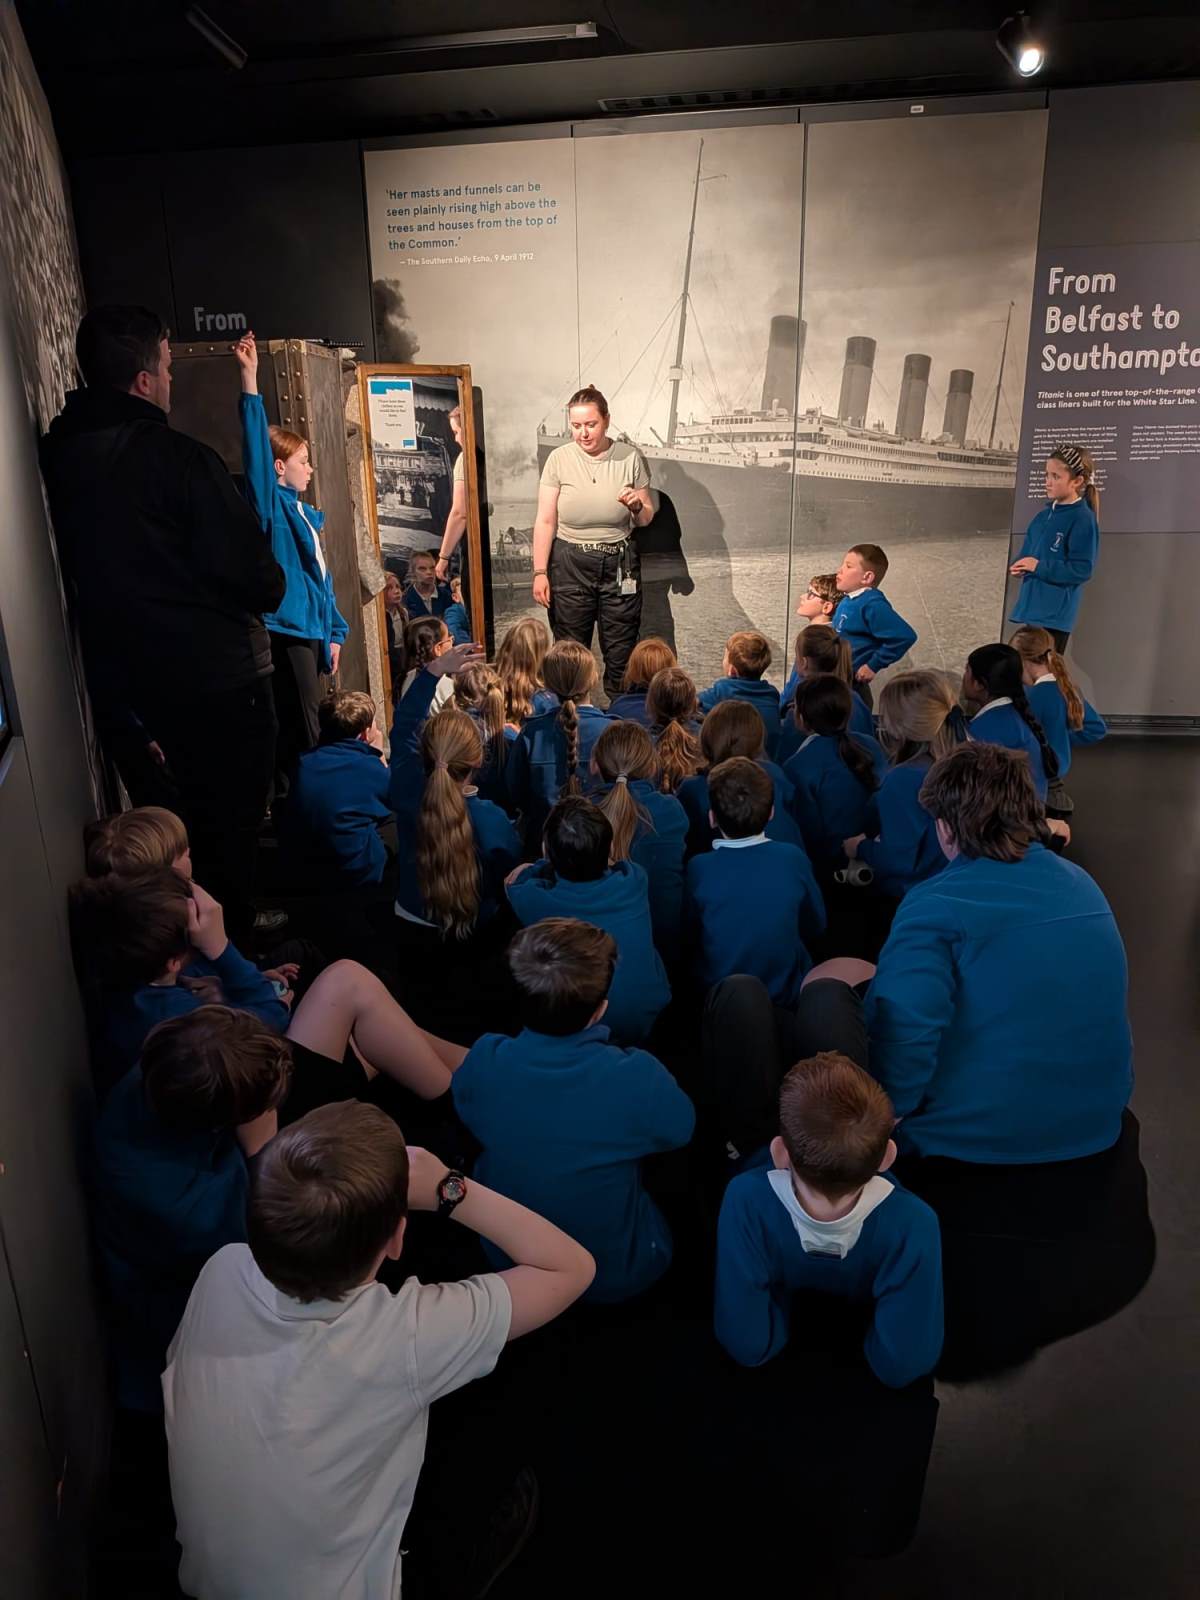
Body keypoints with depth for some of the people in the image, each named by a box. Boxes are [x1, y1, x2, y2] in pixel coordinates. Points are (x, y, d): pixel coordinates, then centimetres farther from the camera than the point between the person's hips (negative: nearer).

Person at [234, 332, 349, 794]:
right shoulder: (271, 505, -7)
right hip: (286, 630, -8)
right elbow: (256, 446, -21)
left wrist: (335, 633, 18)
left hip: (312, 631, 8)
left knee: (302, 729, 14)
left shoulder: (306, 514, 18)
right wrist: (249, 378, -28)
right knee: (302, 734, -7)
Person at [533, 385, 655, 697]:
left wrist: (636, 506, -15)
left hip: (619, 565, 1)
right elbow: (545, 521, -4)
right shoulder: (559, 459, -5)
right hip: (570, 564, -1)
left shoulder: (630, 457, -2)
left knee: (621, 653, 6)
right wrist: (540, 572, -9)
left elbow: (646, 519, 7)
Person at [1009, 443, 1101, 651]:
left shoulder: (1082, 519, -12)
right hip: (1032, 607, 8)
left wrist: (1039, 567, -19)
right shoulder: (1045, 514, 11)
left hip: (1055, 613, -8)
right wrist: (1019, 567, -2)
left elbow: (1082, 569, -18)